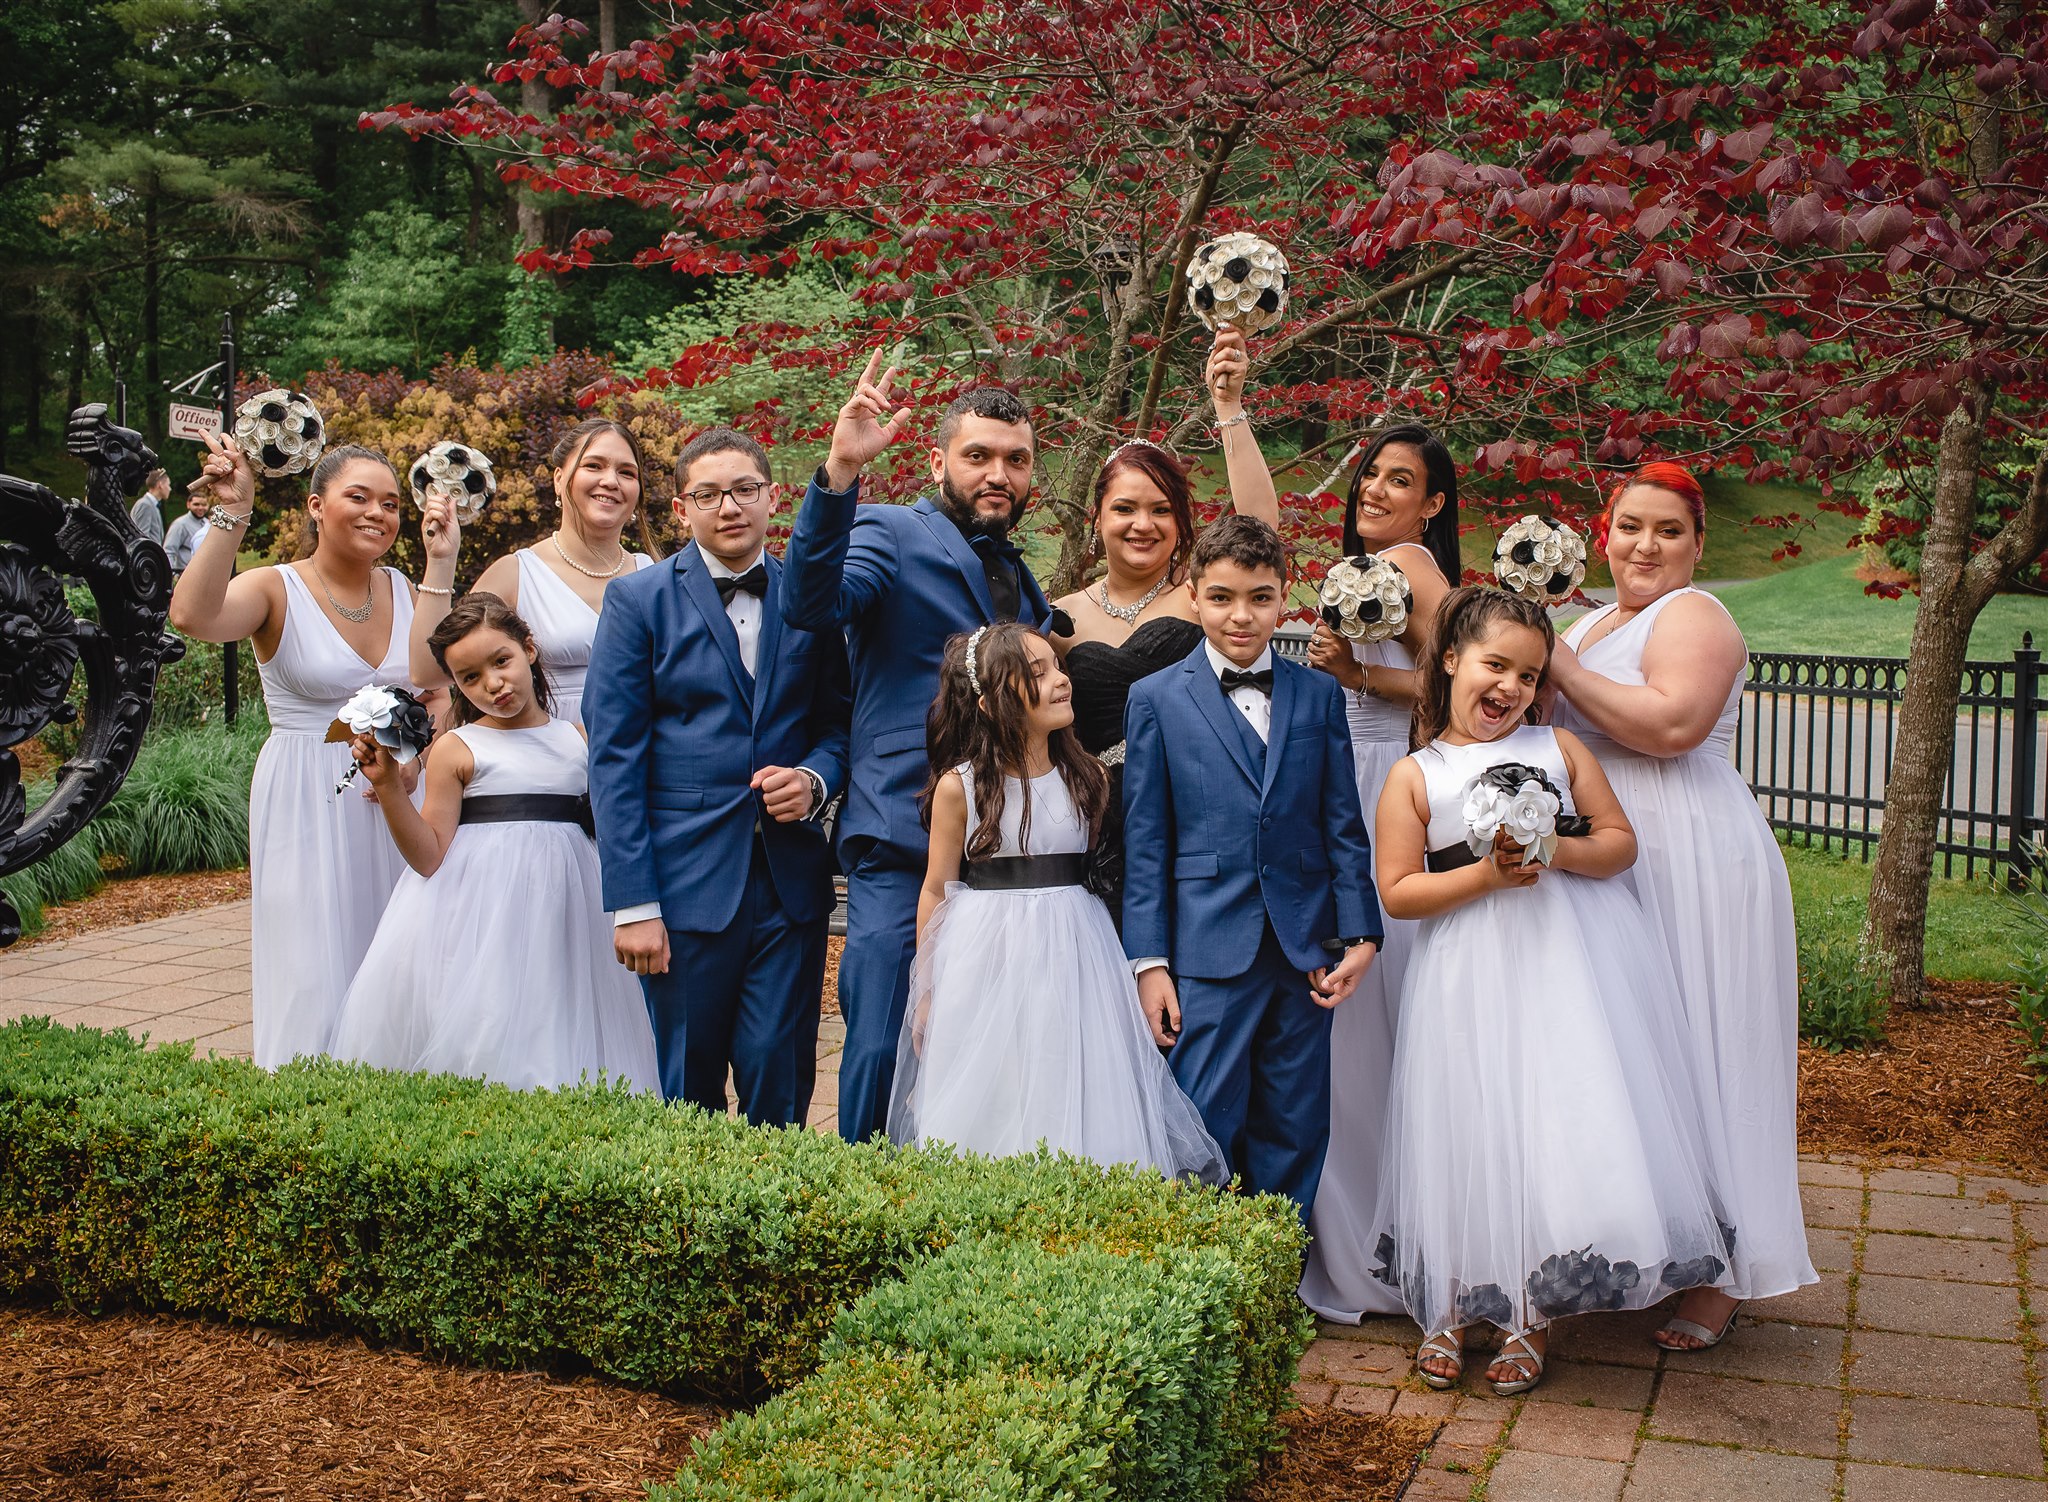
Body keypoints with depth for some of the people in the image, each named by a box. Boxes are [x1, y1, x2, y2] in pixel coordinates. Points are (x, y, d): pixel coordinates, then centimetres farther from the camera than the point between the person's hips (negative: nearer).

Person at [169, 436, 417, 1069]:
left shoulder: (406, 593, 7)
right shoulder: (277, 590, -8)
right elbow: (191, 615, -28)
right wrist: (231, 515, -30)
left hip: (395, 803, 5)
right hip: (307, 804, -4)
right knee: (315, 978, -4)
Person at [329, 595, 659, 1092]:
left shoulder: (580, 739, 8)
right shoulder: (457, 750, -2)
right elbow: (429, 858, -8)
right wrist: (388, 785, -15)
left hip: (566, 912, 3)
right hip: (483, 916, -3)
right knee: (483, 1040, -4)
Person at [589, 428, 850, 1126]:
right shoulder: (639, 600, 1)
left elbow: (839, 724, 16)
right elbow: (614, 758, -4)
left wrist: (814, 780, -9)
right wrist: (633, 904, -10)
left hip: (791, 882, 2)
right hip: (686, 883, -2)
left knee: (781, 1088, 3)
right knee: (688, 1094, 7)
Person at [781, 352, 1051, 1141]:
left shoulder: (1022, 582, 21)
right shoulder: (892, 533, -1)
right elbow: (811, 604, -23)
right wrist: (839, 474, -34)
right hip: (905, 845, -6)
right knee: (884, 1054, -7)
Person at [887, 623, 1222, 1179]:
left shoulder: (1088, 777, 2)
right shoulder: (959, 786, -6)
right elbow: (936, 890, 1)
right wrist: (925, 994, 4)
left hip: (1072, 962, 2)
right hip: (988, 961, -2)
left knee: (1075, 1107, 4)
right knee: (987, 1113, 4)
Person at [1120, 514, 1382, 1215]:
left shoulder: (1320, 695, 9)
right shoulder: (1156, 698, 3)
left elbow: (1344, 826, 9)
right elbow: (1144, 840, 1)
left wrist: (1359, 935, 1)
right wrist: (1148, 960, -4)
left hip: (1305, 949, 3)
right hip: (1209, 952, -2)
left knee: (1295, 1134, 10)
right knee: (1206, 1133, 0)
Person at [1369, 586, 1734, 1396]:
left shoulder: (1560, 748, 9)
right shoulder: (1415, 775, 3)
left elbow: (1621, 841, 7)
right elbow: (1397, 890, -2)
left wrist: (1558, 851, -12)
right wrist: (1485, 876, -14)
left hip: (1573, 964, 2)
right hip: (1472, 978, -1)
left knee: (1563, 1132, 0)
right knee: (1471, 1138, 2)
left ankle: (1529, 1317, 15)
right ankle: (1455, 1308, 22)